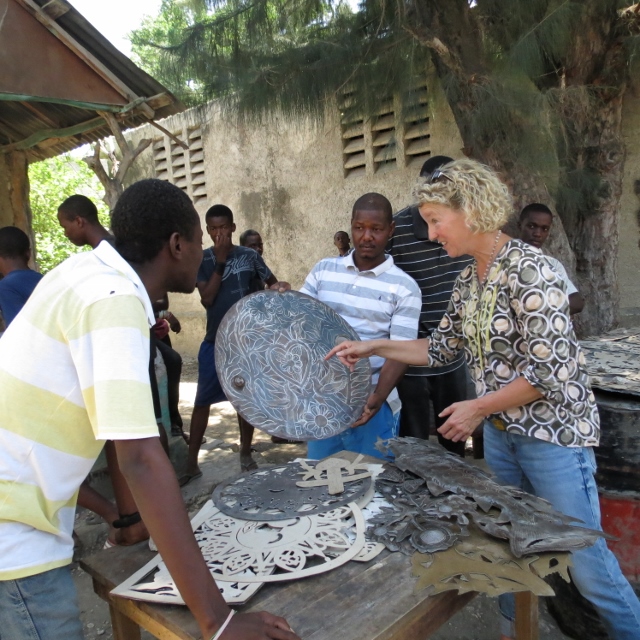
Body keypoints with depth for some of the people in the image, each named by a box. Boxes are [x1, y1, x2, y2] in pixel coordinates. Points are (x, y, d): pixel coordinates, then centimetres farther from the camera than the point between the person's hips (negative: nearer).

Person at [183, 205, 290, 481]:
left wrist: (280, 287, -17)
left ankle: (246, 453, 29)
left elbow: (273, 283, 7)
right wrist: (220, 261, -15)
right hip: (215, 341, 0)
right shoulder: (202, 259, -2)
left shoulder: (250, 255, -2)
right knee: (202, 400, 3)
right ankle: (191, 462, 15)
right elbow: (207, 298, -11)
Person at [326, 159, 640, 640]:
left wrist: (477, 408, -13)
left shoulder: (528, 270, -19)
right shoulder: (469, 279, 4)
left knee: (584, 559, 4)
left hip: (553, 431, -7)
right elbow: (441, 349, 12)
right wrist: (373, 347, 5)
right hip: (501, 430, 8)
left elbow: (549, 372, -21)